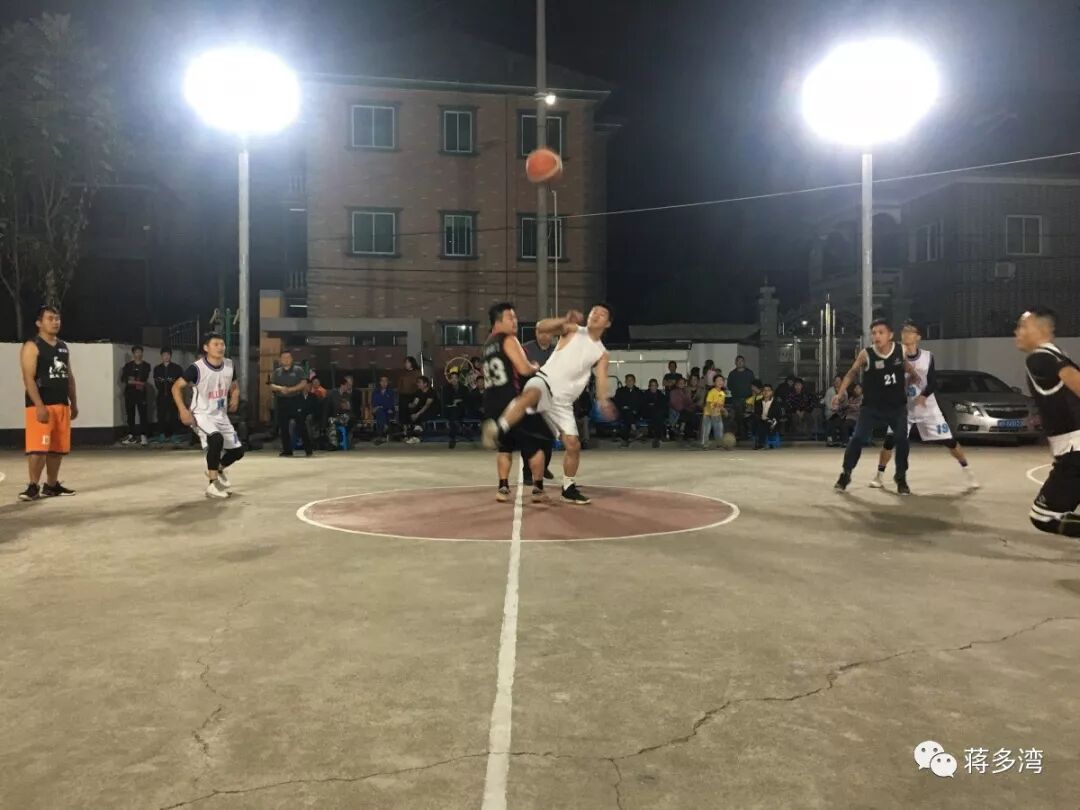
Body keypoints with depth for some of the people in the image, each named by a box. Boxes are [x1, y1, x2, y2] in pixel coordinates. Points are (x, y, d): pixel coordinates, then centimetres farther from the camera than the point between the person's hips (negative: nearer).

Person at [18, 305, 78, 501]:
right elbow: (28, 378, -15)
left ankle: (52, 485, 19)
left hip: (61, 404, 7)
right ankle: (33, 486, -3)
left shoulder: (63, 347, 16)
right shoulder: (32, 347, -7)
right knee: (38, 447, -10)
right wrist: (39, 406, -22)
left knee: (58, 448, 10)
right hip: (41, 405, -7)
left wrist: (74, 403, 16)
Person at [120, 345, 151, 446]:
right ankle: (131, 436, 6)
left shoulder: (146, 366, 7)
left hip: (141, 393, -2)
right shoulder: (128, 365, 10)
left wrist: (132, 380, -3)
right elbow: (123, 379, 3)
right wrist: (138, 382, -6)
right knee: (130, 414, 2)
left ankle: (143, 436, -7)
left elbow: (145, 380, -1)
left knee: (143, 414, -7)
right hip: (129, 392, 2)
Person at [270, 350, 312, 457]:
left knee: (301, 426, -5)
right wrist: (280, 388, -14)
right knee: (283, 427, 3)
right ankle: (287, 451, 11)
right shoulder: (277, 372, 13)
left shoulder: (298, 370, 3)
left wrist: (290, 389, -16)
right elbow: (272, 386, 7)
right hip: (282, 401, 4)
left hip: (296, 400, -3)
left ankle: (308, 450, 0)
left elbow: (303, 384, -6)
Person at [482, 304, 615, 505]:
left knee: (573, 445, 5)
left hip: (563, 401, 5)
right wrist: (565, 320, -20)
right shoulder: (573, 330, 6)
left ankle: (569, 489, 23)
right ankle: (496, 430, -52)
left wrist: (603, 402, -17)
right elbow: (540, 327, -5)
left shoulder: (602, 353, 14)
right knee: (531, 394, -42)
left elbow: (601, 379, 1)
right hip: (545, 381, -4)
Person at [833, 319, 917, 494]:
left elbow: (908, 368, 12)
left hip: (897, 405, 2)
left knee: (902, 439, -2)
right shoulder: (866, 354, -16)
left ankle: (901, 478, 16)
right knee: (857, 438, -9)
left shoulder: (901, 350, -9)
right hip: (872, 406, -2)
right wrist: (839, 394, -8)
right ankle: (845, 474, 7)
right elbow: (851, 373, -4)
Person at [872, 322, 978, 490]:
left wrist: (923, 395, -25)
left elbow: (933, 383, -7)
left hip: (927, 407, 1)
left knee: (949, 440, 0)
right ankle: (880, 475, 0)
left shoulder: (928, 357, -4)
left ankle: (967, 471, 17)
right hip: (903, 407, 0)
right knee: (890, 440, -13)